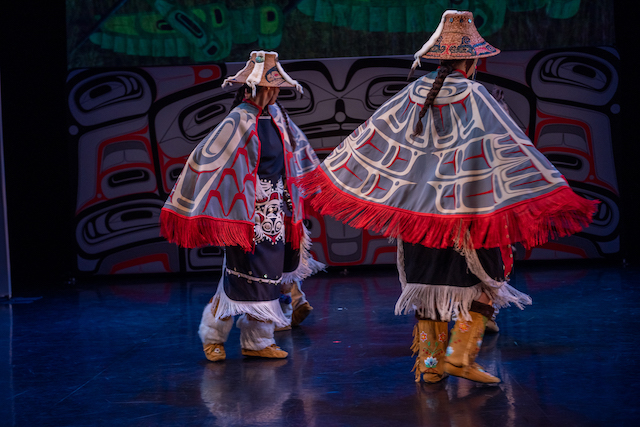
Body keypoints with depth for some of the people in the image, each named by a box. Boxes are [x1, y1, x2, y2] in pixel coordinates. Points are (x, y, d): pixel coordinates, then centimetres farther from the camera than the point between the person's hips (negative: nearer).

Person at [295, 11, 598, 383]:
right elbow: (505, 145, -17)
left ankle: (430, 363, 16)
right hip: (466, 209, -5)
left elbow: (372, 136, 12)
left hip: (419, 206, 5)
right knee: (482, 281, 8)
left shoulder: (414, 94, 4)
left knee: (428, 282, 13)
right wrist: (548, 192, -14)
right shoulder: (473, 97, -11)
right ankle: (460, 355, 0)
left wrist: (333, 174, 25)